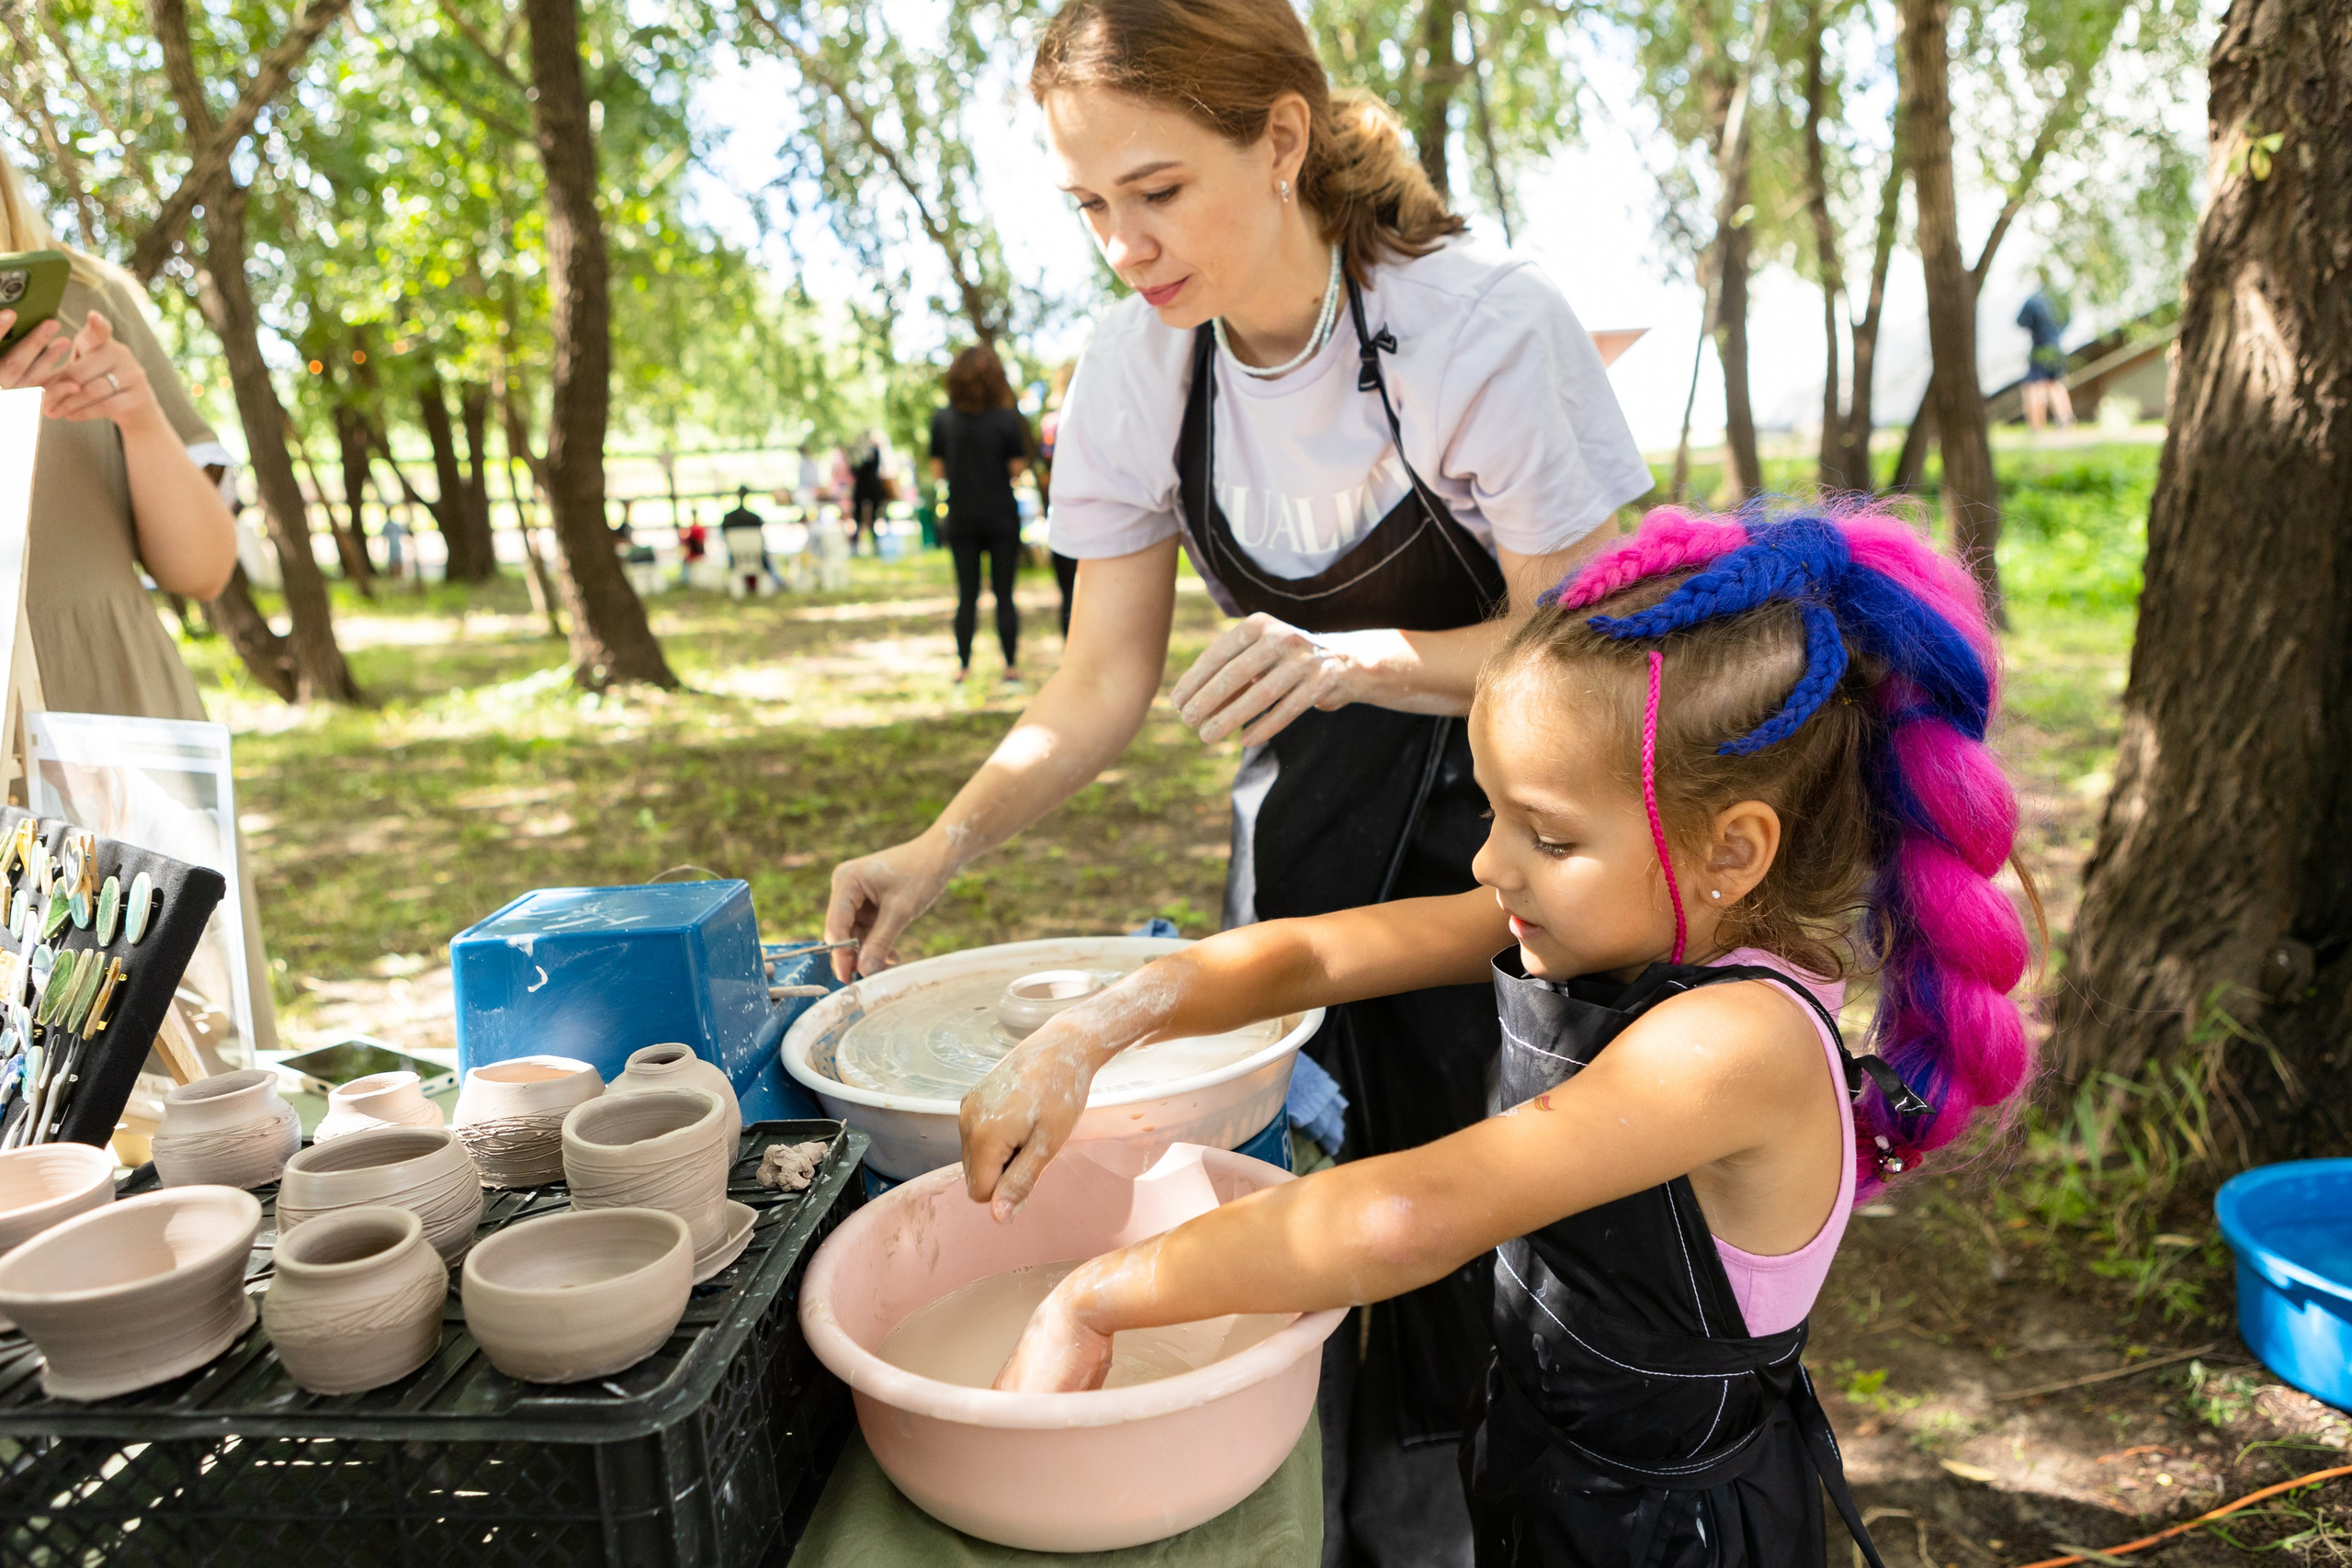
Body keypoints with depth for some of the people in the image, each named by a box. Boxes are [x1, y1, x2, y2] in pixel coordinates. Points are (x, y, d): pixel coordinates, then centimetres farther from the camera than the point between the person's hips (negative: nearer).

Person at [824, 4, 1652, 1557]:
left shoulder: (1487, 324, -24)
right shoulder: (1139, 365, -11)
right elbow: (1106, 684, -7)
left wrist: (1365, 656, -35)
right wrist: (941, 849, -19)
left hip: (1511, 792, -3)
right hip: (1316, 805, 4)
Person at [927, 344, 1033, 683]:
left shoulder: (942, 420, -3)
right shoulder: (1009, 419, -10)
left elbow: (937, 471, 2)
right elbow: (1018, 470, -8)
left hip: (961, 519, 2)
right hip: (1001, 518, -2)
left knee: (966, 596, 8)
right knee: (1004, 595, 5)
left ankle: (963, 667, 8)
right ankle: (1011, 665, 8)